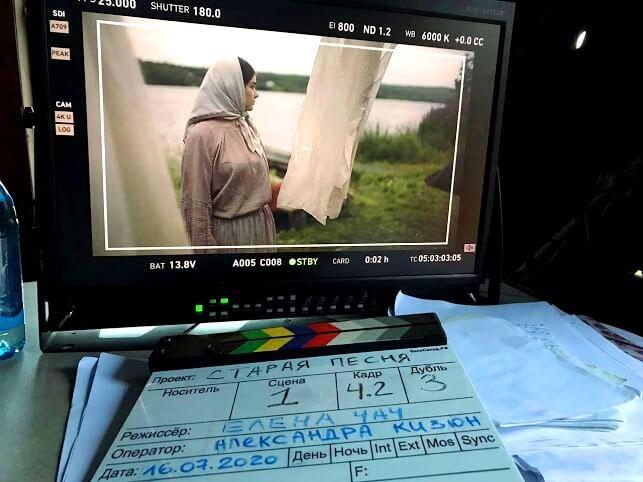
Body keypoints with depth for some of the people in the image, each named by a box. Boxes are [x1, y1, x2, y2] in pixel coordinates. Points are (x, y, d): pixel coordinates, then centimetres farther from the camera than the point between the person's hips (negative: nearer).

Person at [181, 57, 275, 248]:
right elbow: (195, 204, -16)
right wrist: (204, 245, -15)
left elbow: (255, 176, 10)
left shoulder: (246, 125, 4)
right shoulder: (202, 134, -17)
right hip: (229, 232, -7)